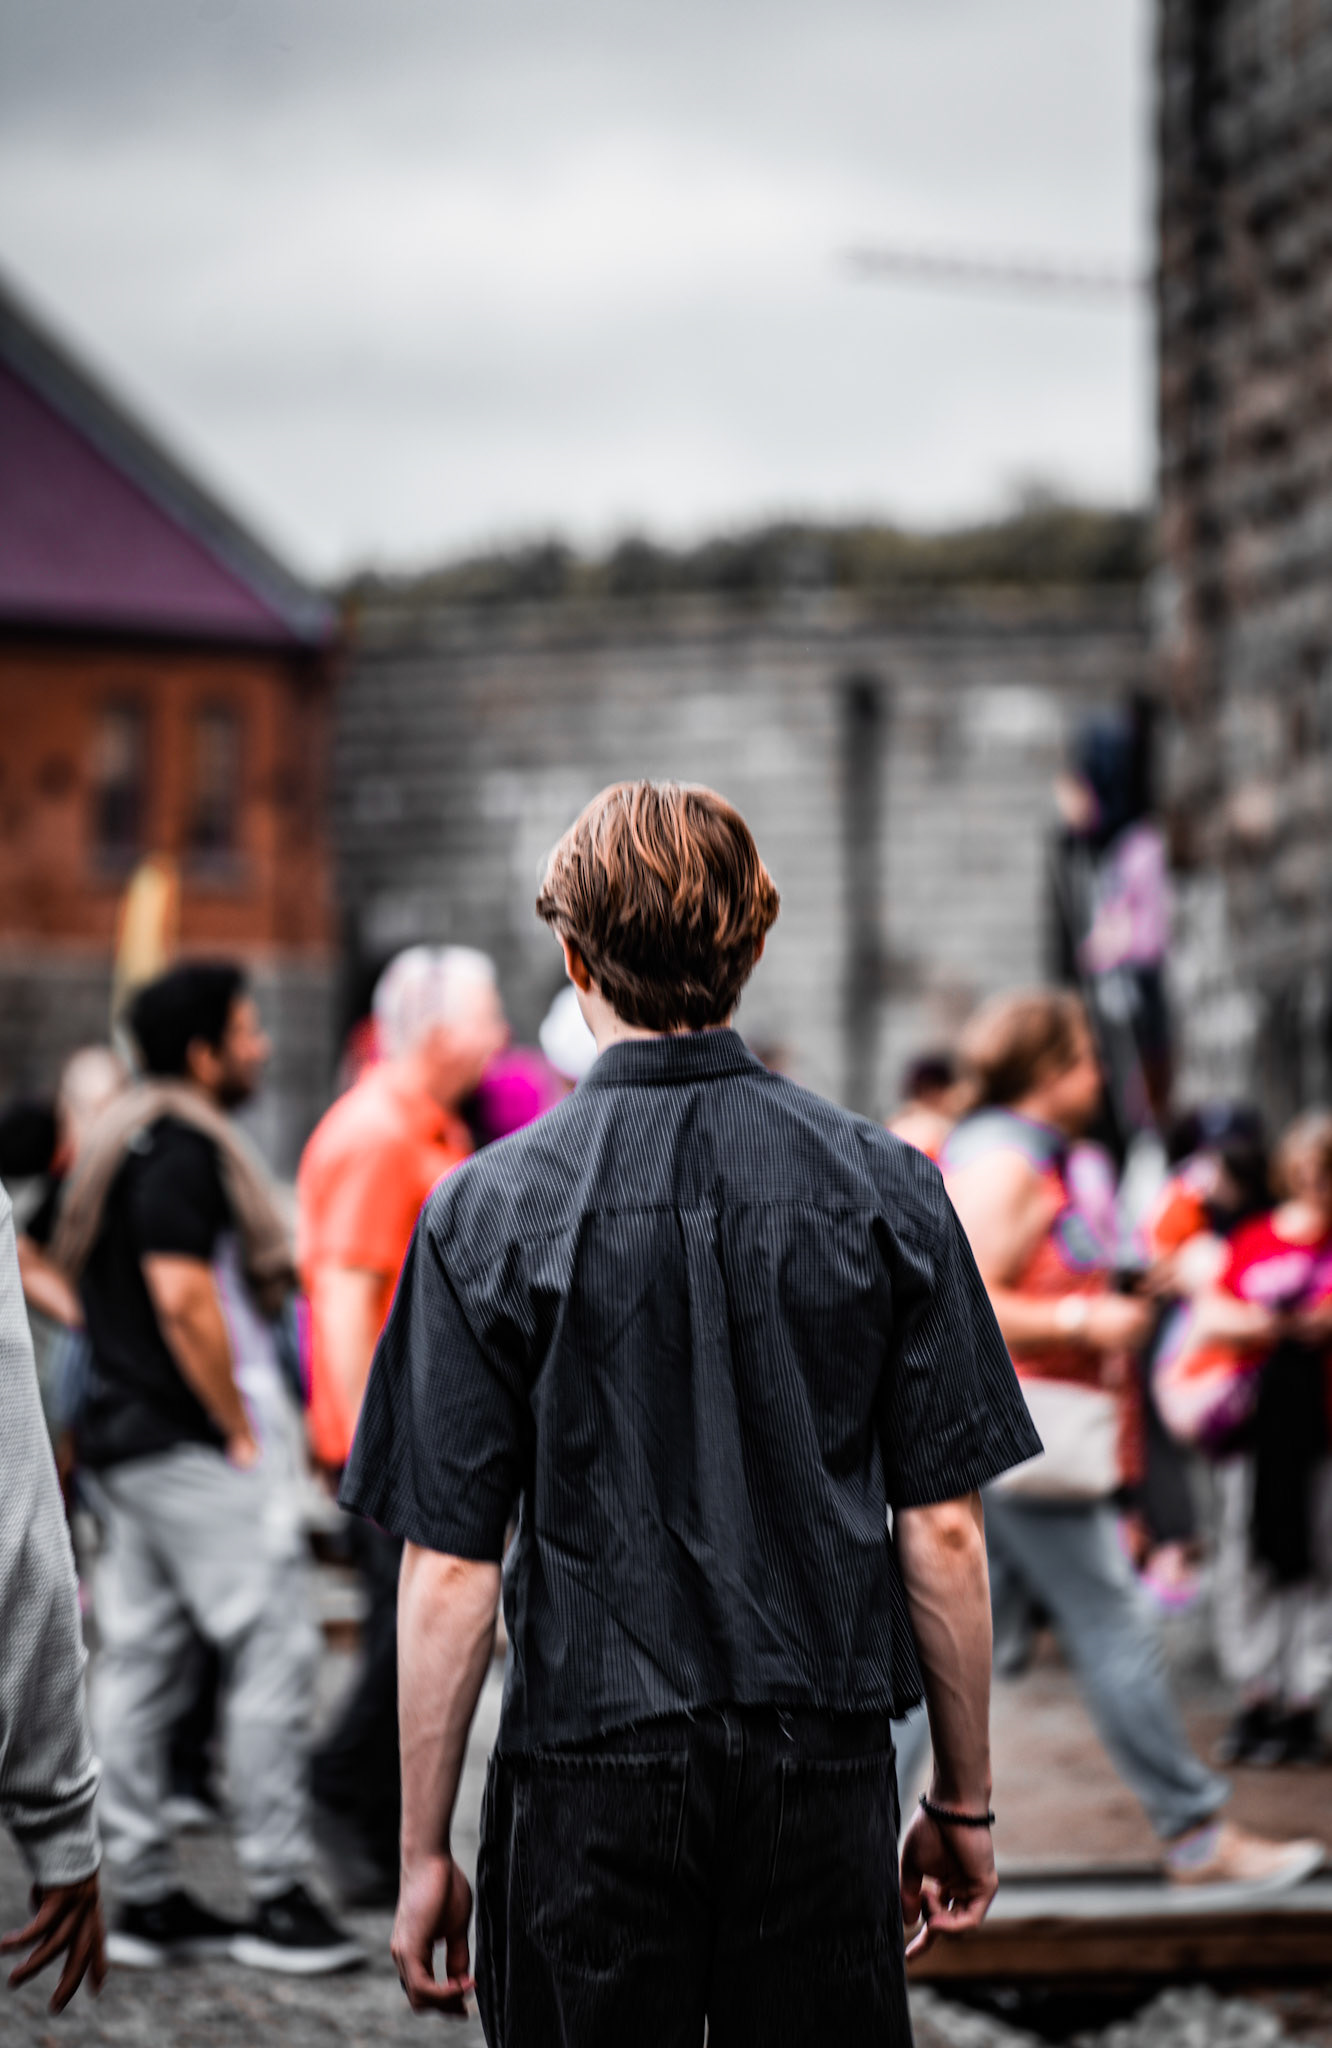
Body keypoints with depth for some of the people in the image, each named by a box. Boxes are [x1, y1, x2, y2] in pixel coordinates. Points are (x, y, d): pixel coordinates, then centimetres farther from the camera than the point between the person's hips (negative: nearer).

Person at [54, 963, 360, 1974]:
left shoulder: (128, 1139, 17)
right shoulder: (182, 1145, -14)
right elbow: (184, 1296, -21)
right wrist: (242, 1432, -16)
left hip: (123, 1435, 10)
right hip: (194, 1443, -10)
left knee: (141, 1659, 9)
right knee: (273, 1649, -7)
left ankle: (143, 1896, 13)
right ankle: (279, 1896, -6)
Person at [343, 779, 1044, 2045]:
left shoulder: (490, 1211, -6)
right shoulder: (880, 1189, -2)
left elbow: (449, 1570, -7)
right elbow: (943, 1531, 0)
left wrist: (424, 1852, 1)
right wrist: (964, 1801, 11)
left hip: (590, 1767, -2)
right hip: (825, 1757, 2)